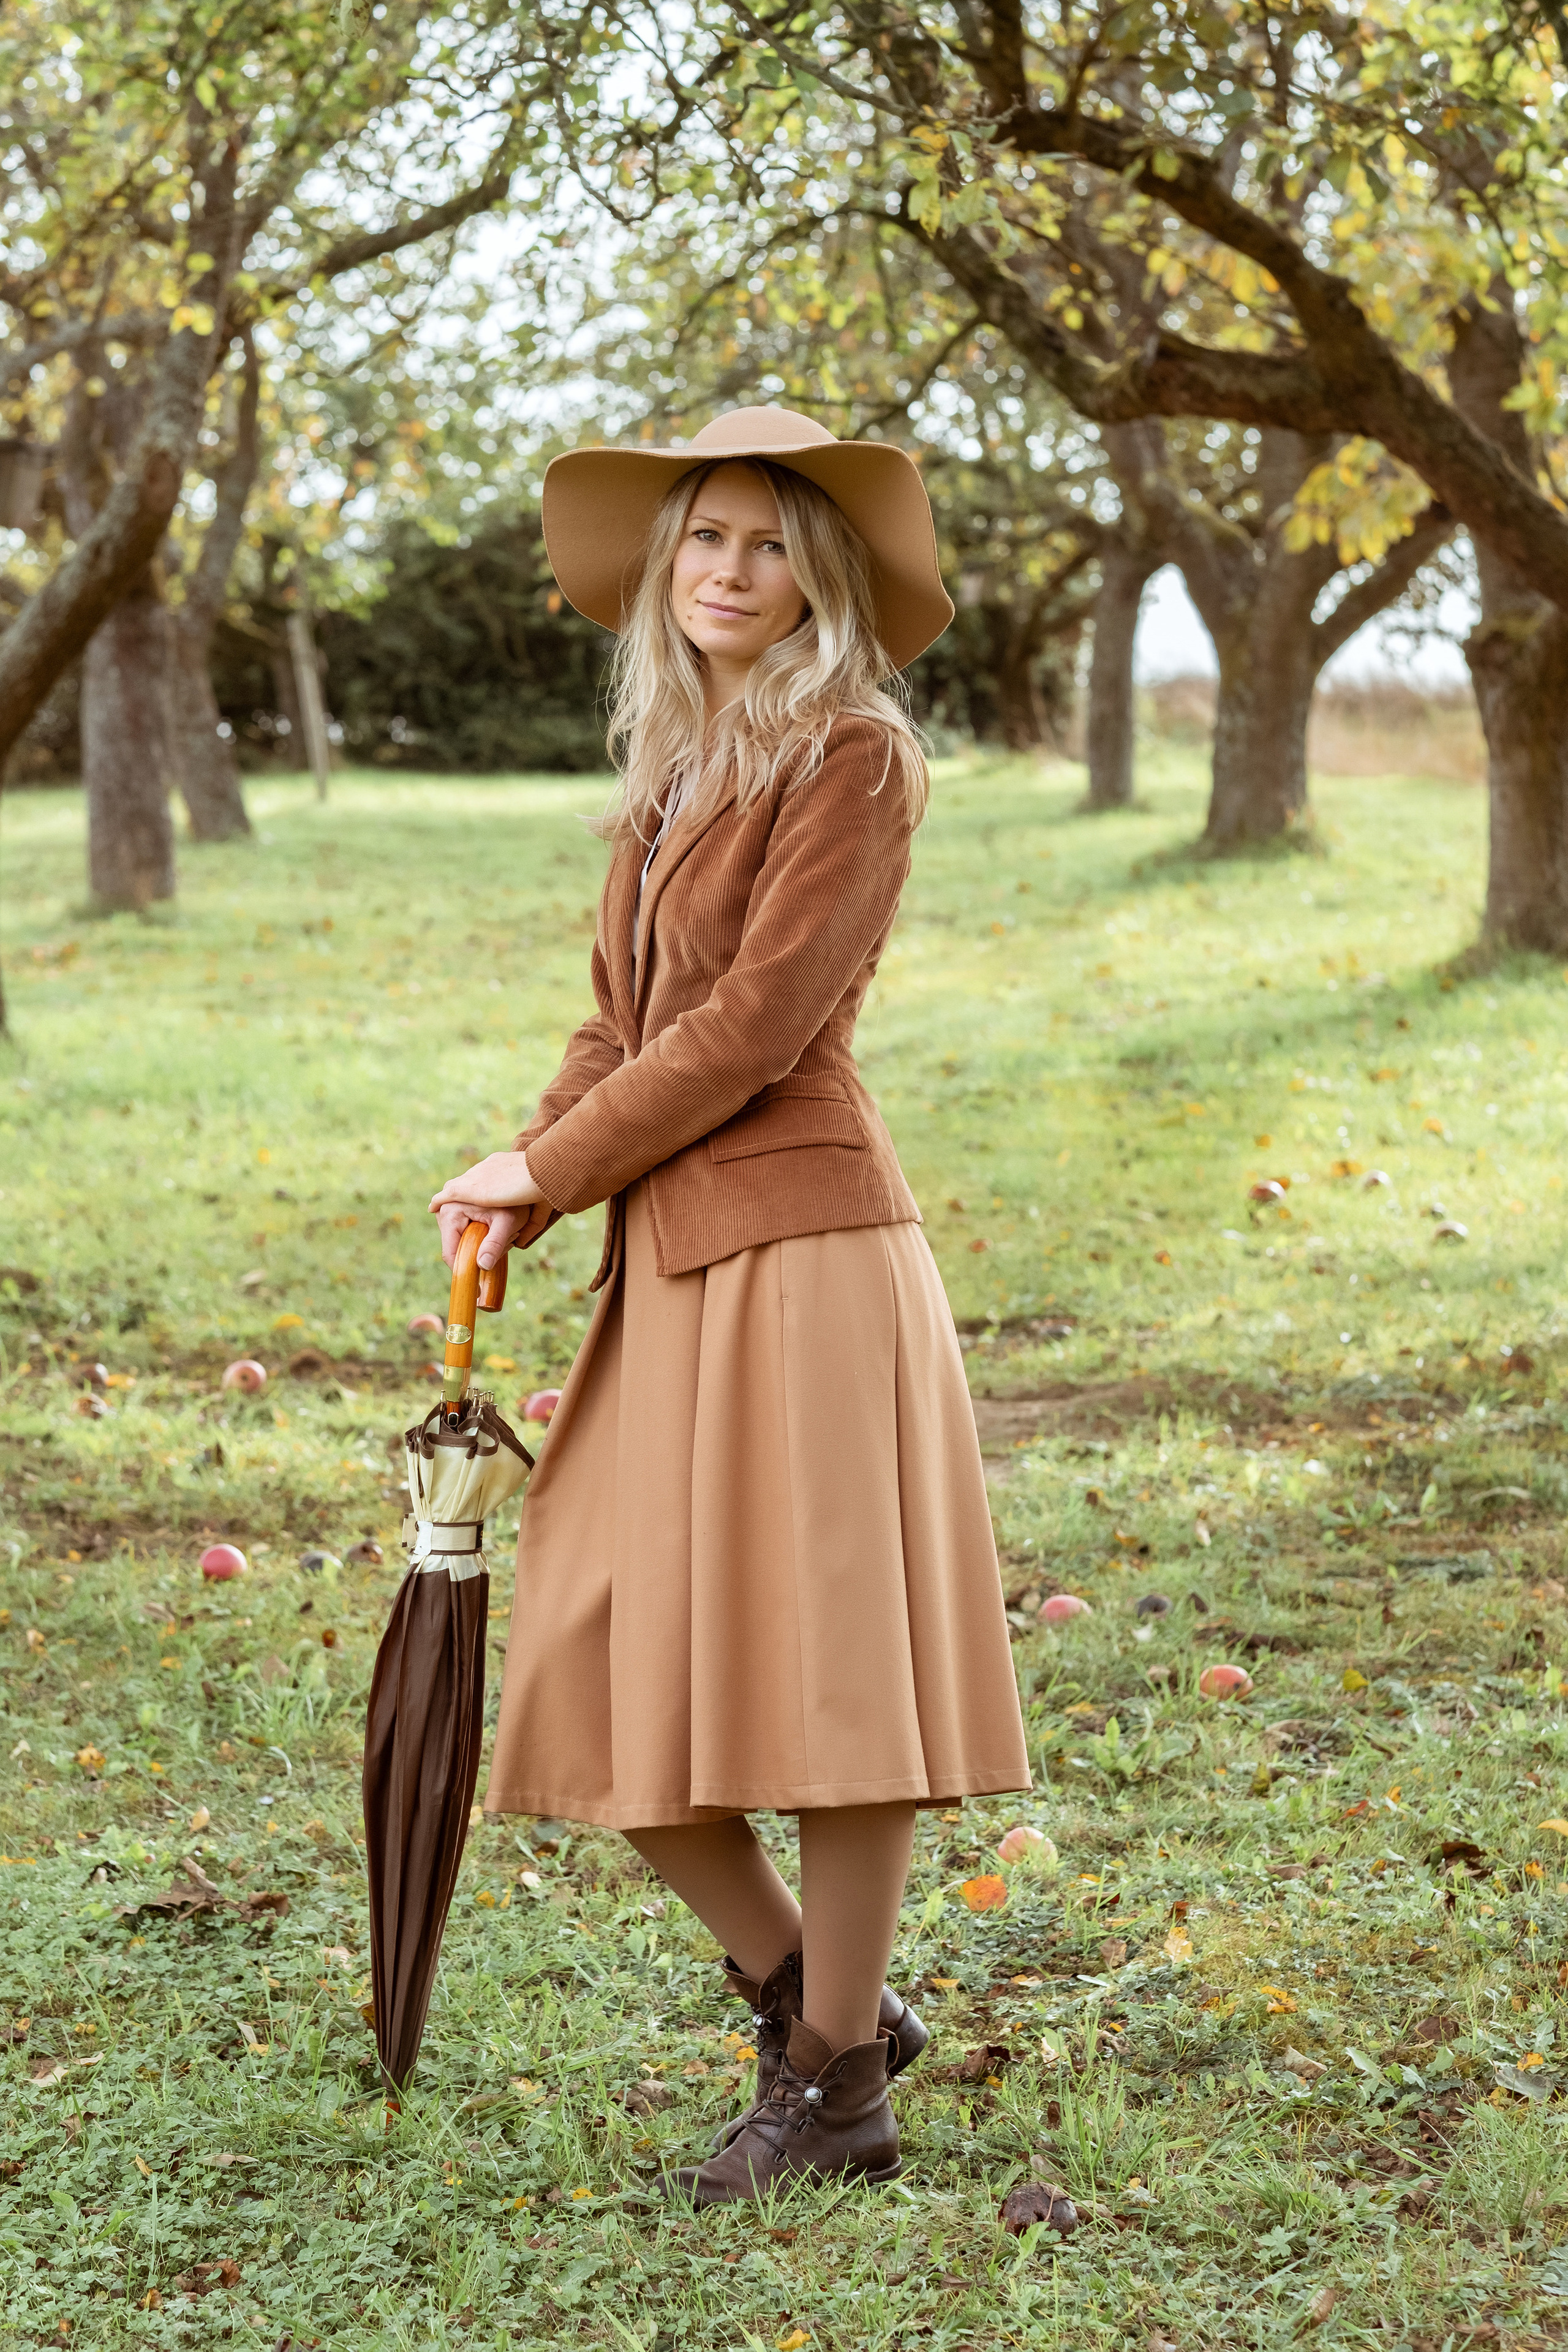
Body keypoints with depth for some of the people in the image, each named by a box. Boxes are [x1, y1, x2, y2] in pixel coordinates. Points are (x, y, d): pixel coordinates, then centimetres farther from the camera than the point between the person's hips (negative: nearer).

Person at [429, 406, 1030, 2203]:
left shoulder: (853, 758, -7)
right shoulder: (671, 771, 18)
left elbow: (754, 1023, -14)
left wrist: (551, 1171, -7)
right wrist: (521, 1182, 4)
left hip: (798, 1253, -8)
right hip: (666, 1267, 8)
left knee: (814, 1654, -2)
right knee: (608, 1673, 8)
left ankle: (835, 2094, 10)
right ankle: (816, 1998, 24)